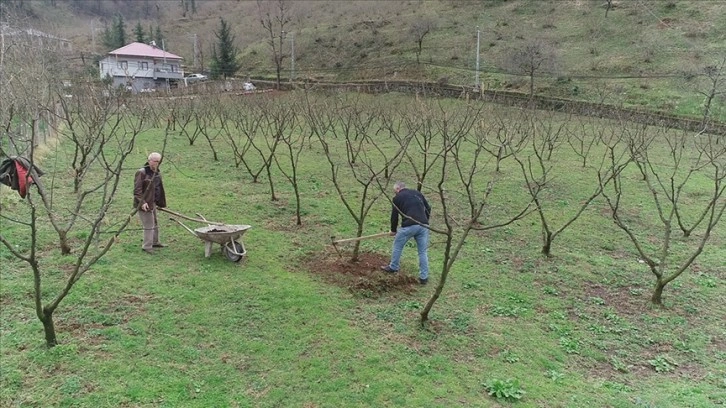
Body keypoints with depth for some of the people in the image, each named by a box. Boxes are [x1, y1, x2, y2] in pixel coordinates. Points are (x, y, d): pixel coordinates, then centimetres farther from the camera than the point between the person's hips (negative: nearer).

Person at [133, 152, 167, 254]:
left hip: (152, 203, 9)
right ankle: (147, 246, 7)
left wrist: (159, 202, 18)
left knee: (155, 223, 21)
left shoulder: (157, 173, 9)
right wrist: (142, 202, -27)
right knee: (149, 225, -4)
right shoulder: (142, 173, -17)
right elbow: (137, 190, -20)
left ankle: (155, 242, 37)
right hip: (144, 204, -9)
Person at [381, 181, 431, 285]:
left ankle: (393, 267, 33)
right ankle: (424, 277, 12)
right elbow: (428, 208, 20)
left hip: (409, 226, -4)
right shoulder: (417, 193, 21)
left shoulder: (397, 198, 9)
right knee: (423, 251, 11)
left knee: (397, 245, 20)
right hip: (423, 225, 4)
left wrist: (393, 230, 27)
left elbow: (394, 215, 13)